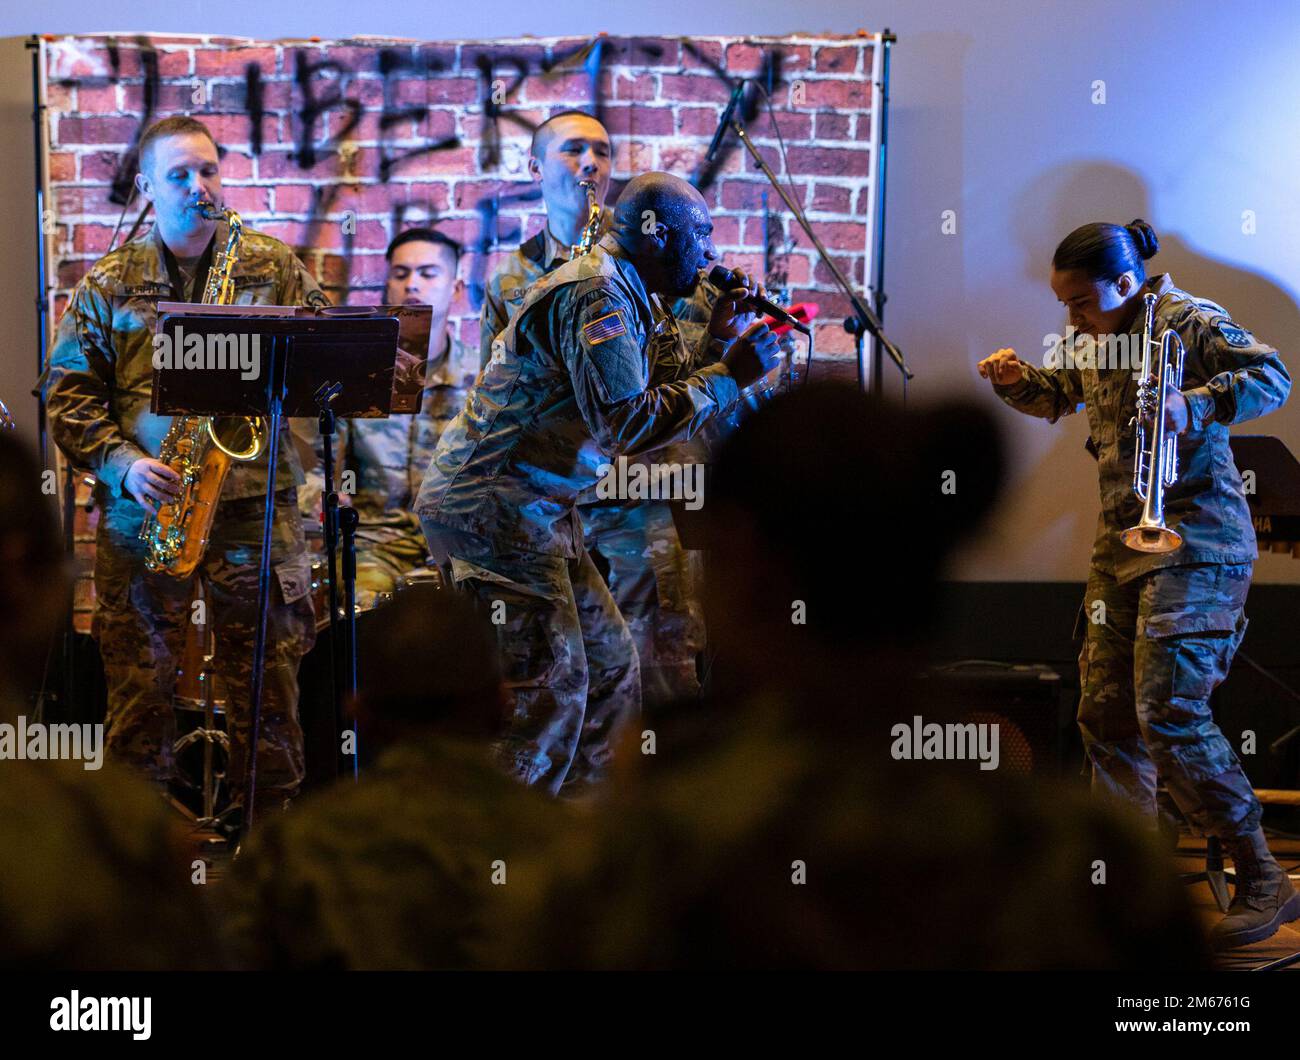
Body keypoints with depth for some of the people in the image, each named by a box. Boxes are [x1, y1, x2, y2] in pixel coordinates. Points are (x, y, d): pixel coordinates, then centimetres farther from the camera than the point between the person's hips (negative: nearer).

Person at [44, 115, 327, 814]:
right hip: (141, 506, 0)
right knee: (139, 680, 0)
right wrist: (122, 463, -11)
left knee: (267, 678, 0)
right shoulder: (107, 284, 8)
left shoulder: (275, 269, 9)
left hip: (253, 501, 0)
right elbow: (68, 392, 4)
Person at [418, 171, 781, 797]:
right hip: (492, 505, -11)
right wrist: (730, 375, -18)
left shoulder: (627, 299, 16)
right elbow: (630, 425, -26)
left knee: (612, 667, 13)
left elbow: (652, 402, 18)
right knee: (552, 687, -15)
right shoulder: (595, 294, -17)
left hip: (539, 508, 11)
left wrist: (719, 341, 8)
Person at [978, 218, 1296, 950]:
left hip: (1194, 540, -9)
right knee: (1105, 715, 6)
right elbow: (1060, 397, 31)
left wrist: (1195, 406, -34)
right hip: (1122, 540, 9)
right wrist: (1019, 381, 9)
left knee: (1169, 713, -16)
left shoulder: (1188, 322, -11)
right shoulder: (1096, 340, 14)